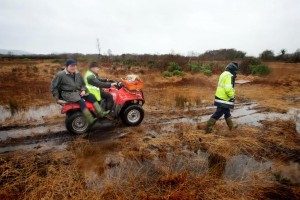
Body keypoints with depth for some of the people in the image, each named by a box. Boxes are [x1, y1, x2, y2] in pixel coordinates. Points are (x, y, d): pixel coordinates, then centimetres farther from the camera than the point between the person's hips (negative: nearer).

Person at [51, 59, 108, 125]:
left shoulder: (77, 74, 12)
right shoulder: (60, 75, -6)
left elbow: (83, 84, 22)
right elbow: (53, 86, 1)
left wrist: (83, 90, 1)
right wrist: (57, 96, -1)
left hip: (78, 92, 6)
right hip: (68, 94, -6)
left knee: (91, 96, -16)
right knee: (81, 101, -32)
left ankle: (101, 113, -22)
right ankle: (91, 120, -36)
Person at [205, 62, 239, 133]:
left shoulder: (224, 74, 15)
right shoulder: (229, 76, -17)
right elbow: (228, 88, -25)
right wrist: (232, 97, -15)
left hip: (220, 98, 10)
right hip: (224, 99, -10)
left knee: (227, 113, 23)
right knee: (218, 114, -4)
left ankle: (231, 126, 39)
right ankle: (208, 128, 1)